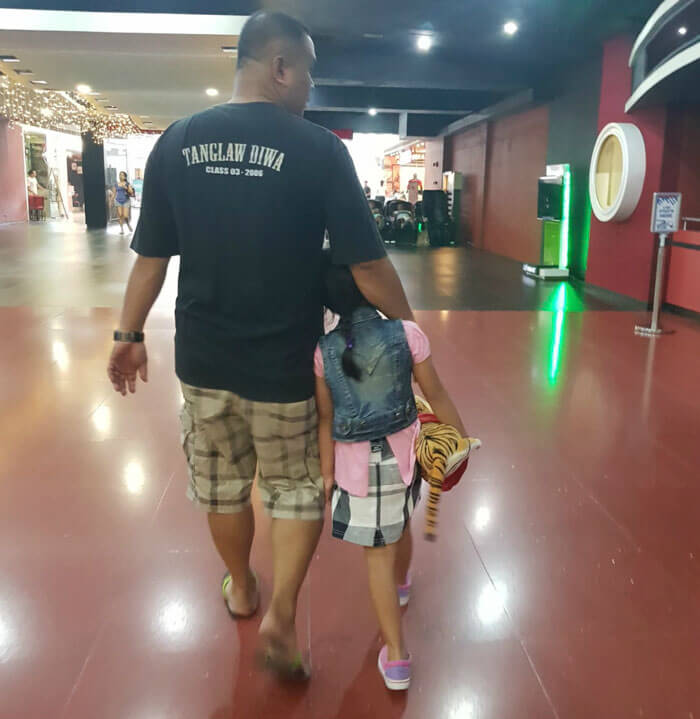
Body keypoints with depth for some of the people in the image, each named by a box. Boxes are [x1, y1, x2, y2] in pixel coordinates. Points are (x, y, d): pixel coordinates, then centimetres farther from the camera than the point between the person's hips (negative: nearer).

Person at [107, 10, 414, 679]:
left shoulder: (176, 141, -1)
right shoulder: (318, 147, -12)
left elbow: (151, 255, 3)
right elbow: (367, 264, -13)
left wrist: (129, 334, 14)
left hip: (203, 357, 4)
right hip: (286, 363, -3)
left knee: (221, 482, 23)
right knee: (298, 489, 19)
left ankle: (241, 588, 44)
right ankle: (280, 613, 15)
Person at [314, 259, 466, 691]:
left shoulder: (323, 351, -11)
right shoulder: (406, 333, -13)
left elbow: (326, 418, -6)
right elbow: (436, 394, -5)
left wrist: (327, 471, 4)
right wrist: (461, 435, 9)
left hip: (355, 462, -2)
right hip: (403, 451, 2)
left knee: (378, 552, 9)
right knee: (400, 526, 29)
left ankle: (396, 656, 11)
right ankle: (402, 584, 58)